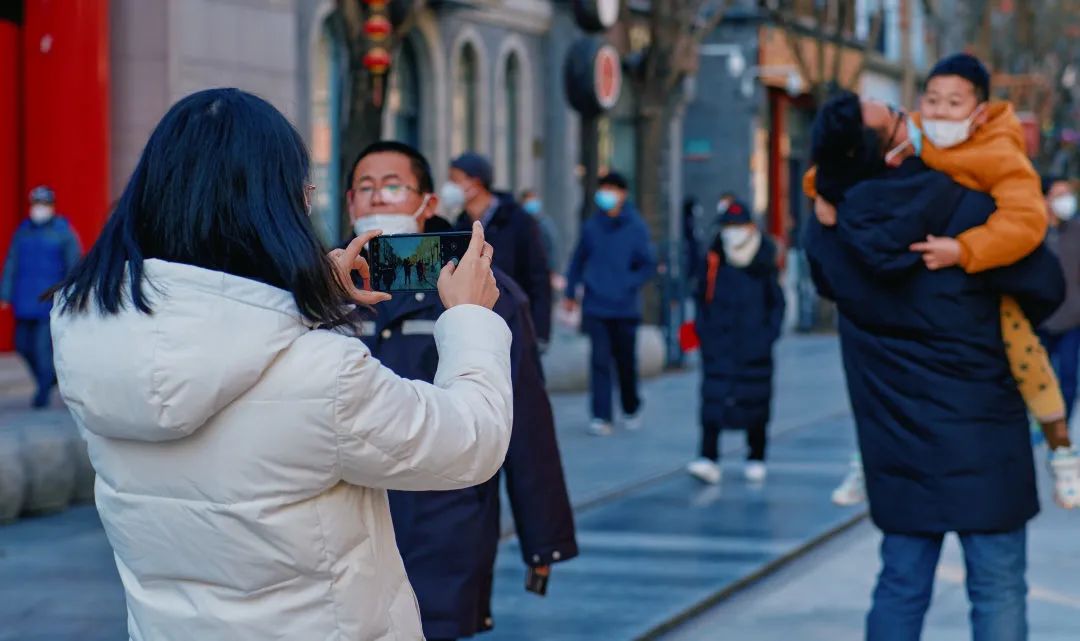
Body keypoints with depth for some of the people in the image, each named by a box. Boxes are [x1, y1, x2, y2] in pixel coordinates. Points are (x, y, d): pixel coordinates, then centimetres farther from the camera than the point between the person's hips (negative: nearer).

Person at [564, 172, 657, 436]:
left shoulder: (636, 228, -3)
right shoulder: (591, 226, 3)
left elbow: (648, 265, -1)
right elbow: (578, 261, 12)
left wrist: (629, 284, -12)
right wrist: (571, 293, 13)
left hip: (625, 308, -1)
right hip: (595, 307, 1)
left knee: (626, 361, 10)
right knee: (600, 360, -6)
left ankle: (631, 409, 32)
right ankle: (601, 416, -4)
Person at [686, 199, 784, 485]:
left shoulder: (765, 265, -1)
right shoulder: (714, 261, 2)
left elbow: (777, 304, 6)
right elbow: (702, 298, 10)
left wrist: (769, 335, -3)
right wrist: (703, 330, 1)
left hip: (754, 350, 0)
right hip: (718, 346, 0)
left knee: (755, 403, 8)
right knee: (713, 399, -11)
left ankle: (756, 459, 22)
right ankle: (709, 459, -15)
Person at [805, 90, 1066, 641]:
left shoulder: (828, 229, -5)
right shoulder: (967, 210, -16)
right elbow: (1046, 287, -5)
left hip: (896, 445, 4)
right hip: (981, 437, -4)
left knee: (900, 586, 14)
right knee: (997, 590, 3)